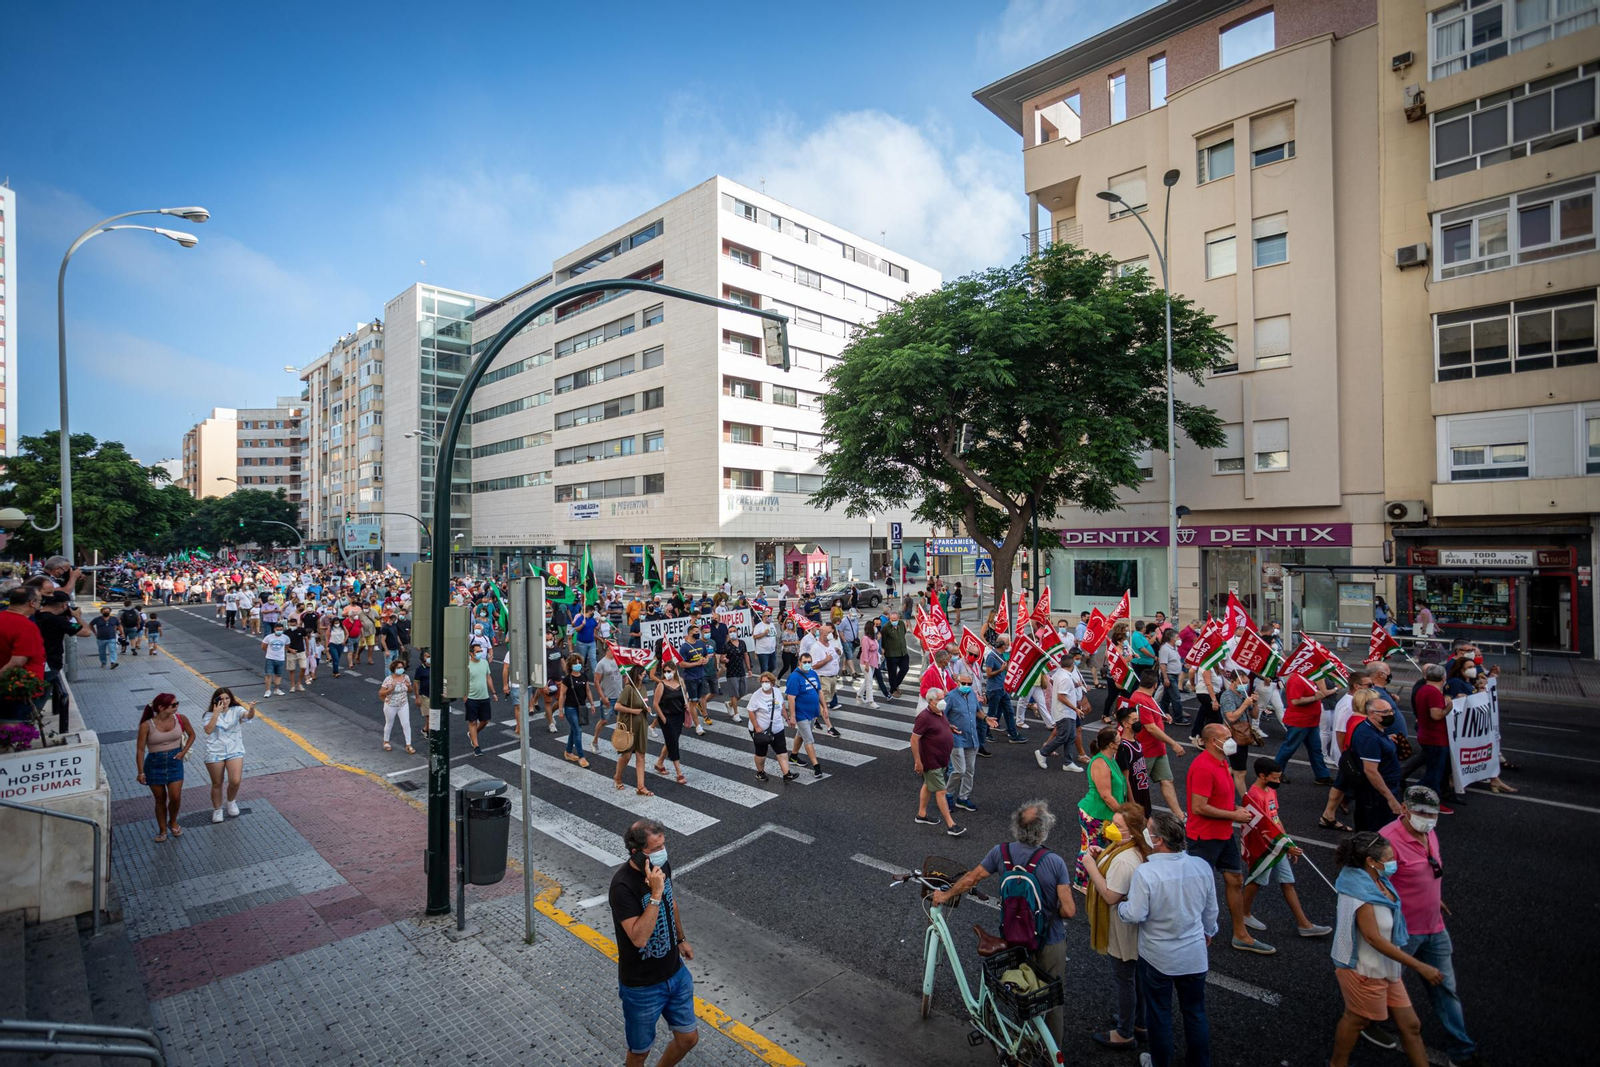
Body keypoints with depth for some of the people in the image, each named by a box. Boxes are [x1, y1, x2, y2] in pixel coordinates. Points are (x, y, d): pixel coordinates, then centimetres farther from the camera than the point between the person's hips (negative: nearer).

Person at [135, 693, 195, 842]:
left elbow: (191, 735, 10)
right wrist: (141, 772, -11)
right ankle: (162, 829, 29)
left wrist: (183, 752, -1)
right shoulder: (147, 726, -16)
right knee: (160, 799, 10)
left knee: (175, 797, -3)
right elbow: (140, 749, -10)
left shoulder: (180, 719, -8)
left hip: (175, 762, 2)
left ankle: (173, 823, 26)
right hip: (155, 764, -2)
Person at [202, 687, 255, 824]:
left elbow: (249, 716, -25)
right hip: (215, 753, 0)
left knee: (235, 781, -10)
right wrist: (216, 713, -21)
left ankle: (231, 802, 20)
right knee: (217, 784, 11)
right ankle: (217, 809, 32)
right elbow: (208, 730, -19)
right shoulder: (210, 714, -2)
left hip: (234, 751, 0)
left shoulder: (236, 710, -4)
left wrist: (252, 708, -47)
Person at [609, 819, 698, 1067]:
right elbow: (638, 938, -35)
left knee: (689, 1037, 19)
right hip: (642, 986, -6)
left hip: (676, 973, 6)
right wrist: (655, 894, -40)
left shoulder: (663, 865, -9)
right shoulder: (622, 886, -30)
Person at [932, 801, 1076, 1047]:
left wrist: (945, 895, 11)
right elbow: (1069, 911, -22)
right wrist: (1056, 911, 2)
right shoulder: (1054, 862, -25)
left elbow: (970, 879, -5)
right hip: (1050, 943, -3)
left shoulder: (1002, 852, -16)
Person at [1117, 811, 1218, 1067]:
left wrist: (1119, 906, -2)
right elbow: (1211, 910, 1)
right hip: (1194, 955, 3)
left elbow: (1135, 915, -24)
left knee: (1159, 1015, 19)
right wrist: (1208, 932, 22)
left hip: (1157, 958, -3)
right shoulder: (1202, 866, -15)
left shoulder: (1145, 872, -30)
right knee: (1195, 1012, 24)